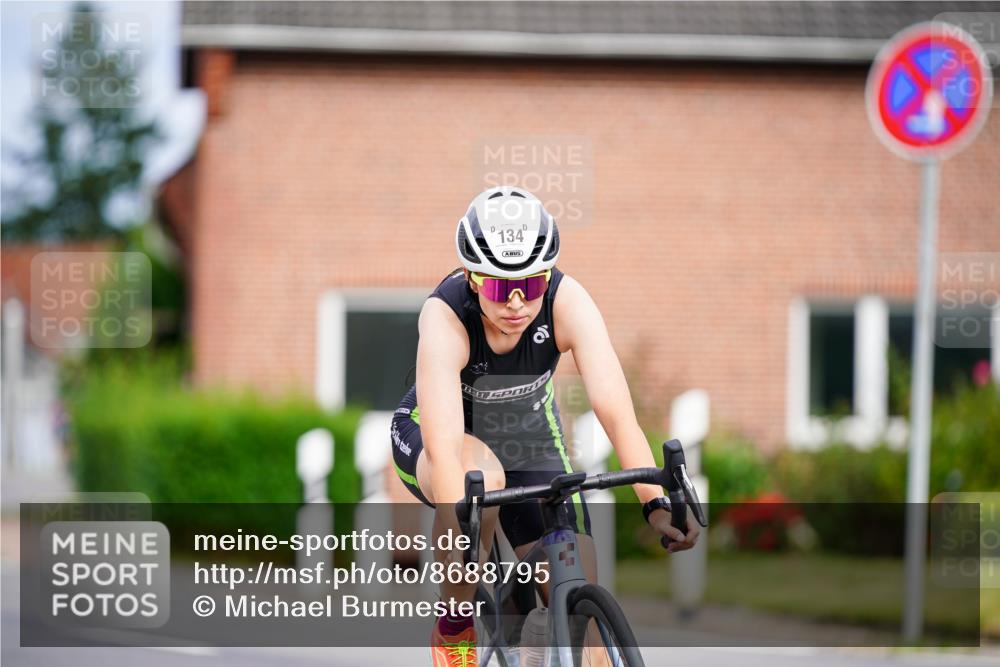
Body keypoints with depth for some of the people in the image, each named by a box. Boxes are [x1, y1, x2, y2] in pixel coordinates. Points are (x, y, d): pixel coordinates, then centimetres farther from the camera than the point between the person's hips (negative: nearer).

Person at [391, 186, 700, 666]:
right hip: (430, 433, -3)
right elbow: (444, 442, -45)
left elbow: (613, 407, -37)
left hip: (528, 436, 3)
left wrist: (655, 503, -49)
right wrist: (459, 535, -57)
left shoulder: (567, 302, -29)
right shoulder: (445, 316, -35)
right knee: (482, 477, -39)